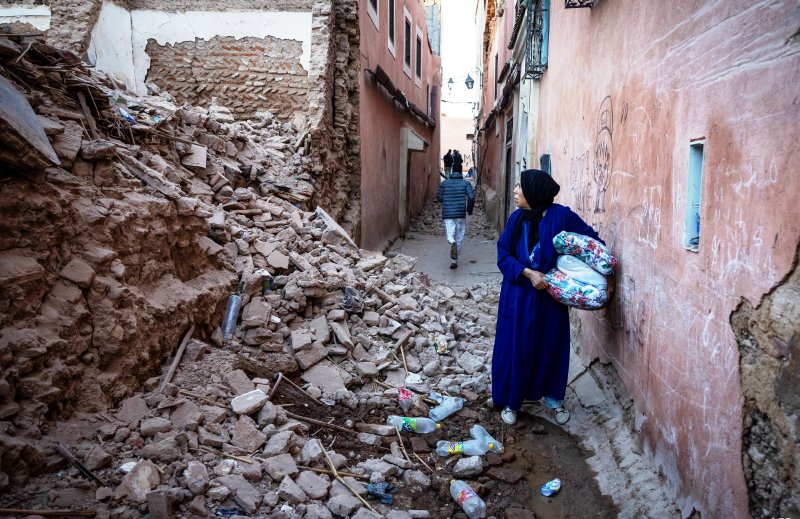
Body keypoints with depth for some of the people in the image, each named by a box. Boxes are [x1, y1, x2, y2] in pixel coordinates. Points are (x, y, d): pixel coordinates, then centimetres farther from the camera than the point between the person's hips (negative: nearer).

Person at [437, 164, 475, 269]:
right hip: (461, 214, 0)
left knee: (450, 234, -1)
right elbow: (471, 197, -11)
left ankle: (452, 243, -37)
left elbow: (439, 198, 6)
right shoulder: (466, 183, 0)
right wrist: (470, 209, 4)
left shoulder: (444, 183, 4)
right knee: (459, 237, 10)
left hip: (447, 214, 1)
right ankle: (454, 260, 11)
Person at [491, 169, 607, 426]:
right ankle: (510, 401, 24)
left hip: (551, 295, -1)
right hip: (519, 295, 2)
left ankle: (554, 398, 34)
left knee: (552, 346, 12)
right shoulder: (517, 218, -3)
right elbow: (503, 255, -3)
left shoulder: (561, 216, -12)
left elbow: (592, 241, -3)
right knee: (515, 347, 7)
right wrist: (528, 273, -18)